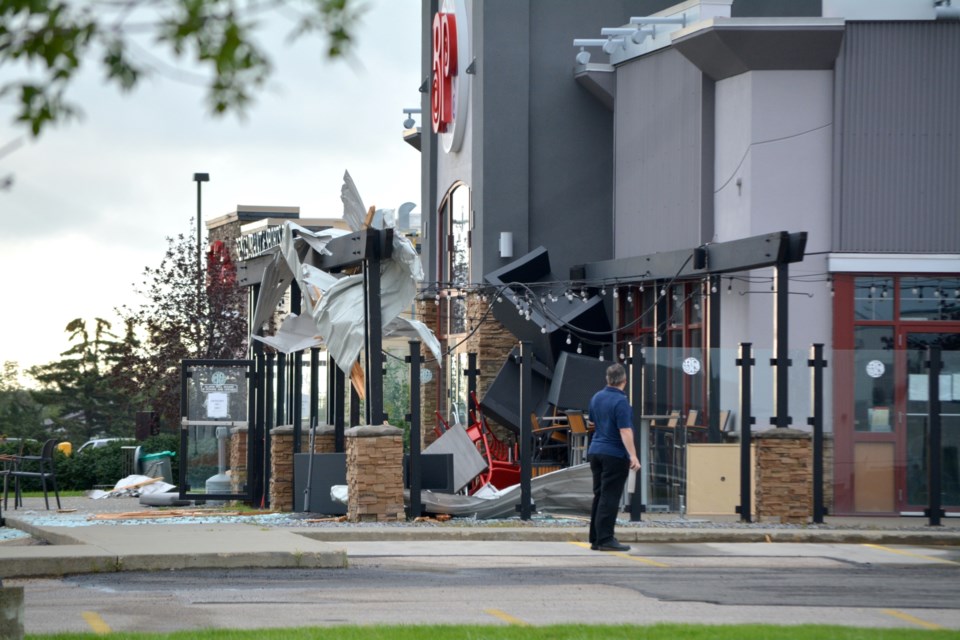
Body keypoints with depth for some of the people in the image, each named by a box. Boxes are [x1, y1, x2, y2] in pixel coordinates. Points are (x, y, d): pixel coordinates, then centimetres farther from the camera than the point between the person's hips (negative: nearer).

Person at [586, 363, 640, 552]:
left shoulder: (596, 398, 8)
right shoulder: (620, 401, -17)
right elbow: (625, 431, -22)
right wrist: (633, 456, -23)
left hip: (595, 450, 8)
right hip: (615, 454, -8)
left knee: (599, 495, 11)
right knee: (610, 498, -6)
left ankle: (595, 539, 12)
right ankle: (605, 539, -8)